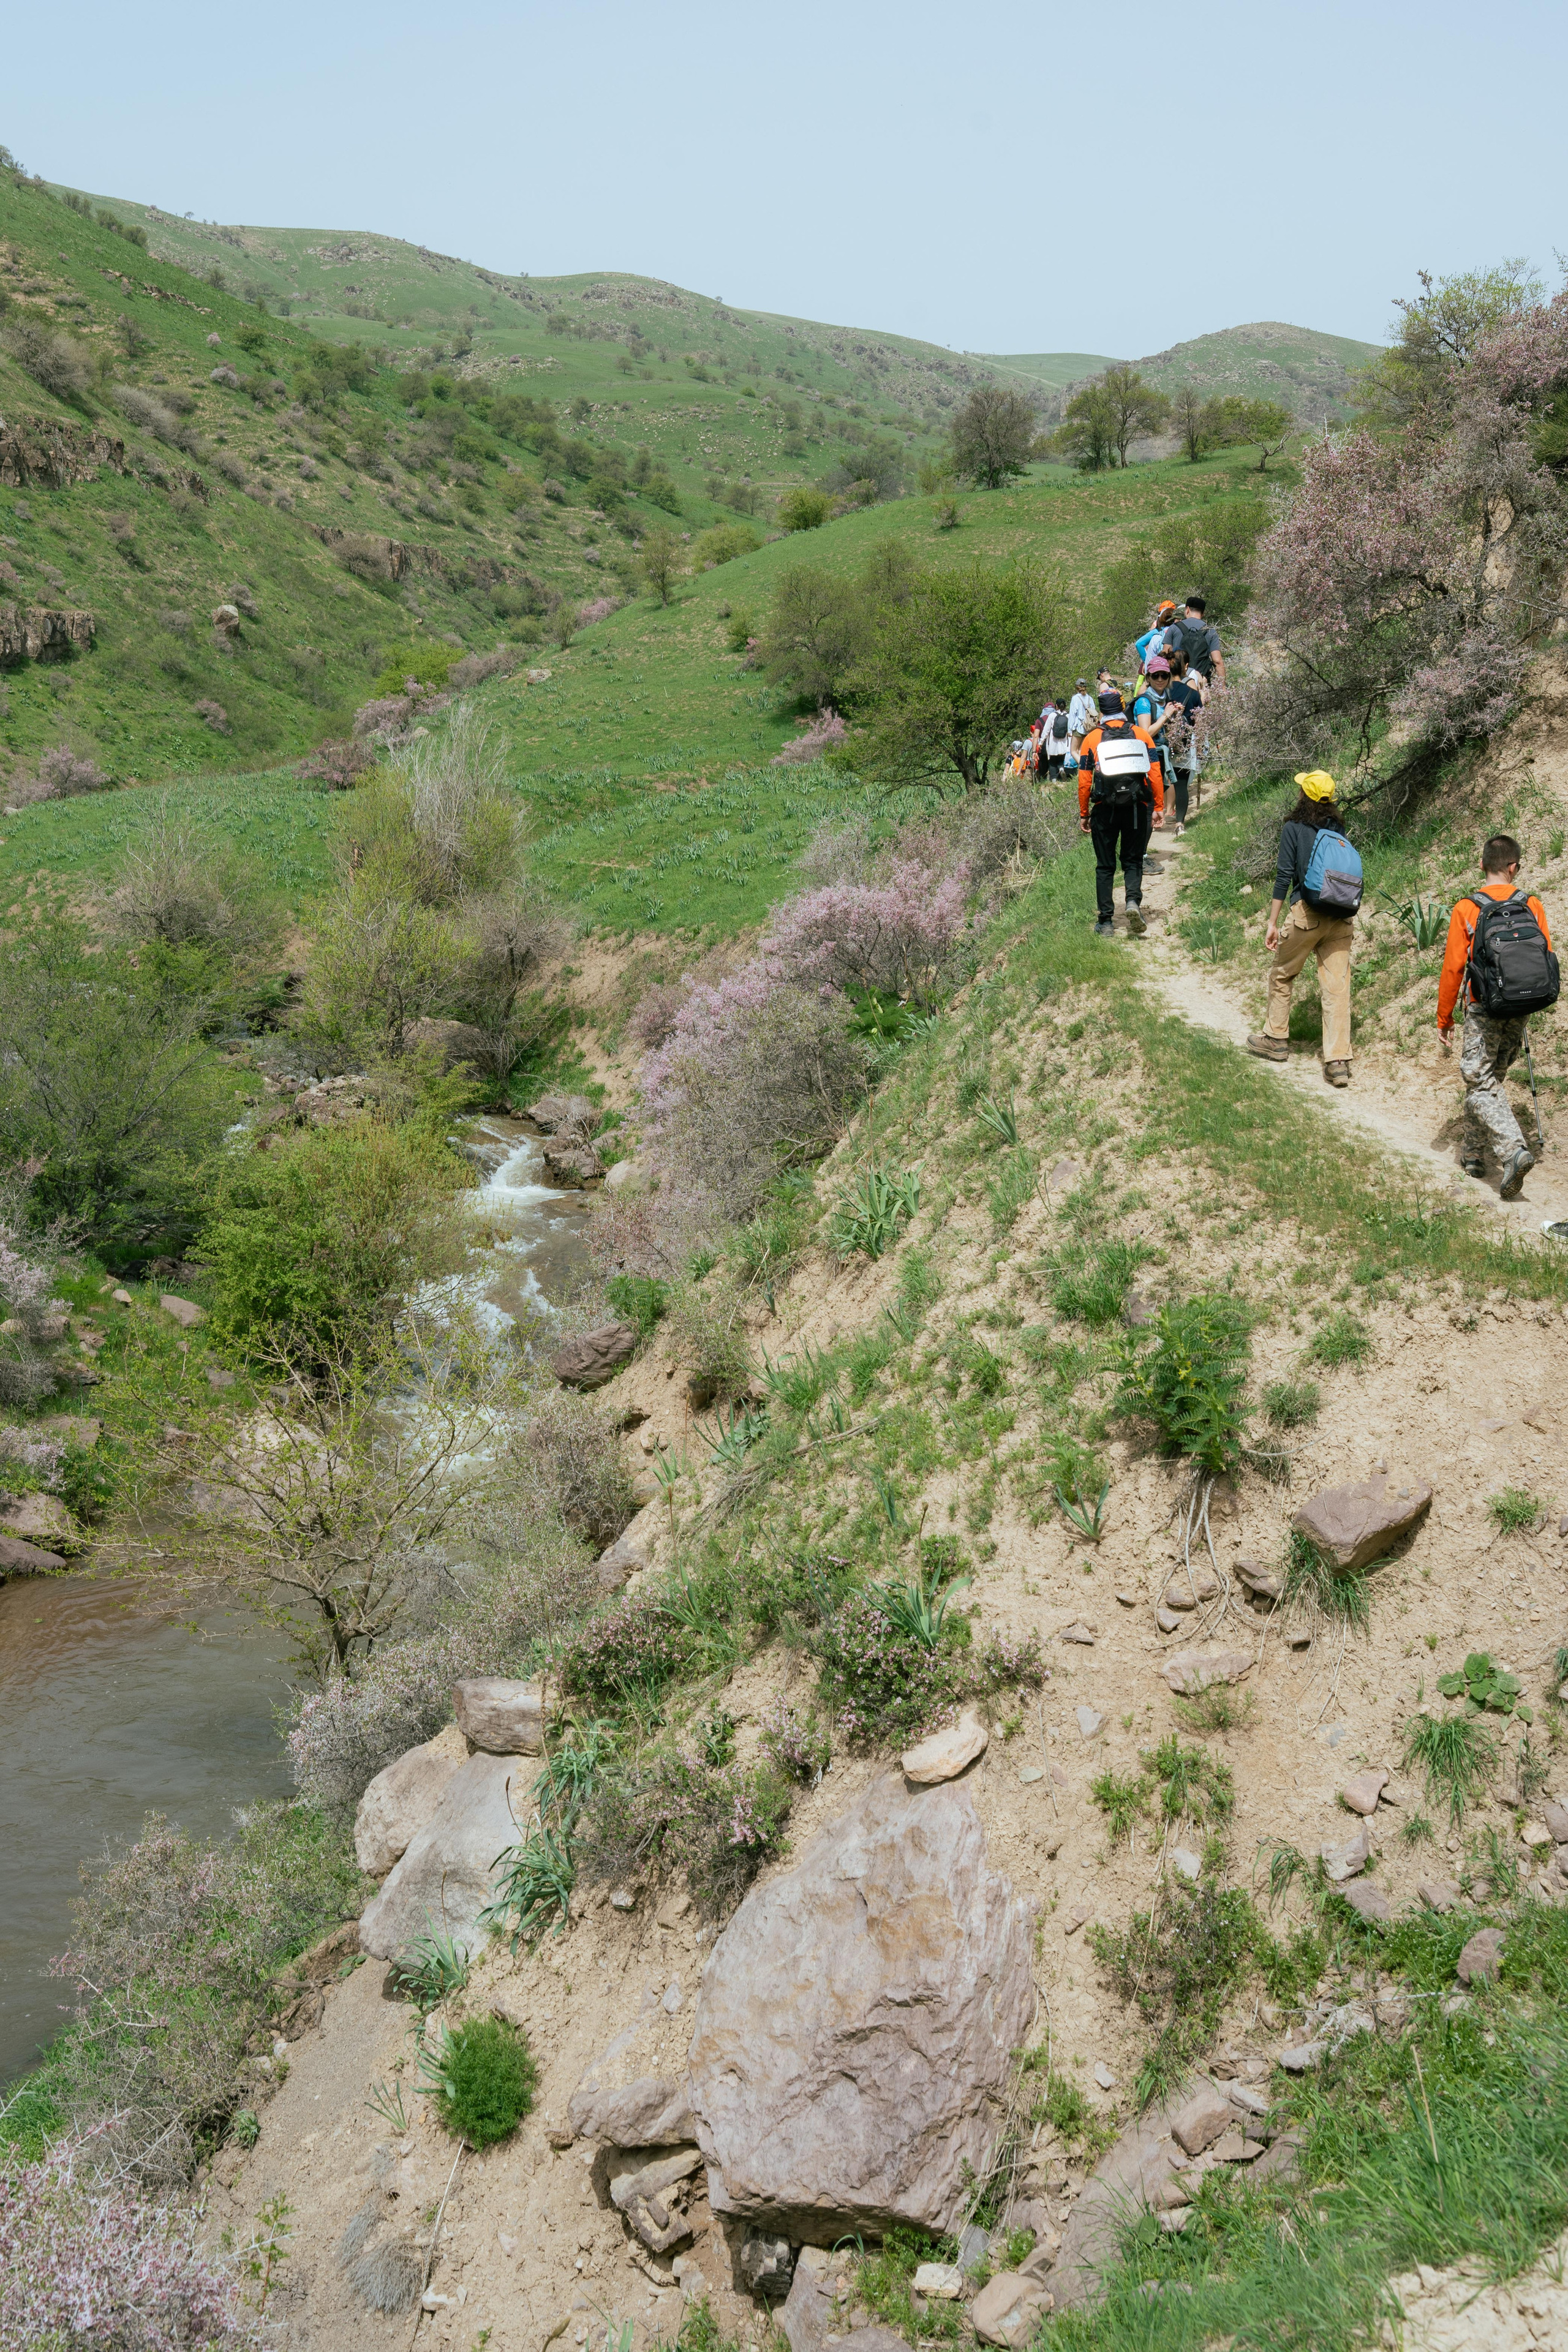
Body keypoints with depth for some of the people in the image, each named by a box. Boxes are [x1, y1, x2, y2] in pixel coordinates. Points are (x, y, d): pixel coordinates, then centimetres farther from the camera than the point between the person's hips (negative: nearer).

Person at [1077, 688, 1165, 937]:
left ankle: (1106, 922, 7)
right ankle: (1133, 901, -16)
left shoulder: (1092, 739, 2)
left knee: (1105, 866, 8)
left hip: (1105, 811, -1)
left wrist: (1084, 814, 8)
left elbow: (1084, 780, 0)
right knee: (1133, 861, 12)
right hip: (1137, 809, 1)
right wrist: (1159, 807, 6)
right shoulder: (1142, 735, 4)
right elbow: (1156, 773, 0)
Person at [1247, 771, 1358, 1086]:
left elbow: (1284, 876, -7)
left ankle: (1276, 1041, 28)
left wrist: (1273, 923, -5)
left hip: (1308, 913, -4)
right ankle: (1338, 1062, -4)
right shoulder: (1338, 829, 10)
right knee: (1337, 986, 1)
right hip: (1342, 918, 4)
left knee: (1281, 974, 18)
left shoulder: (1293, 828, -3)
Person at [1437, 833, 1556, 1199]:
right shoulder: (1532, 907, 0)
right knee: (1489, 1078, 18)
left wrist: (1444, 1018, 2)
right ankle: (1474, 1155, 25)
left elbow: (1453, 968, -7)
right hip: (1520, 1012, 4)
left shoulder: (1466, 910, -8)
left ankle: (1514, 1150, -23)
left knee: (1482, 1083, -2)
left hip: (1483, 1010, -4)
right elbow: (1547, 960, 5)